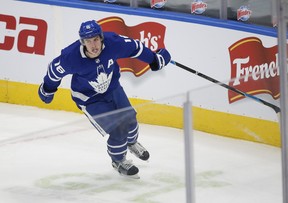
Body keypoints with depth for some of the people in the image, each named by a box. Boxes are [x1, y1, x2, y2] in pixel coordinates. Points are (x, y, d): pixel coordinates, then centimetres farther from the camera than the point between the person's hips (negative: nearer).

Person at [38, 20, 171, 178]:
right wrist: (48, 88, 2)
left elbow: (133, 47, -9)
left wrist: (154, 59, 3)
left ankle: (132, 142, 55)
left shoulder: (112, 43, -28)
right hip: (89, 99, -4)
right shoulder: (71, 57, -35)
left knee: (129, 118, 18)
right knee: (118, 130, -10)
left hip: (112, 87, 4)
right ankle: (118, 161, 22)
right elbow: (55, 69, -15)